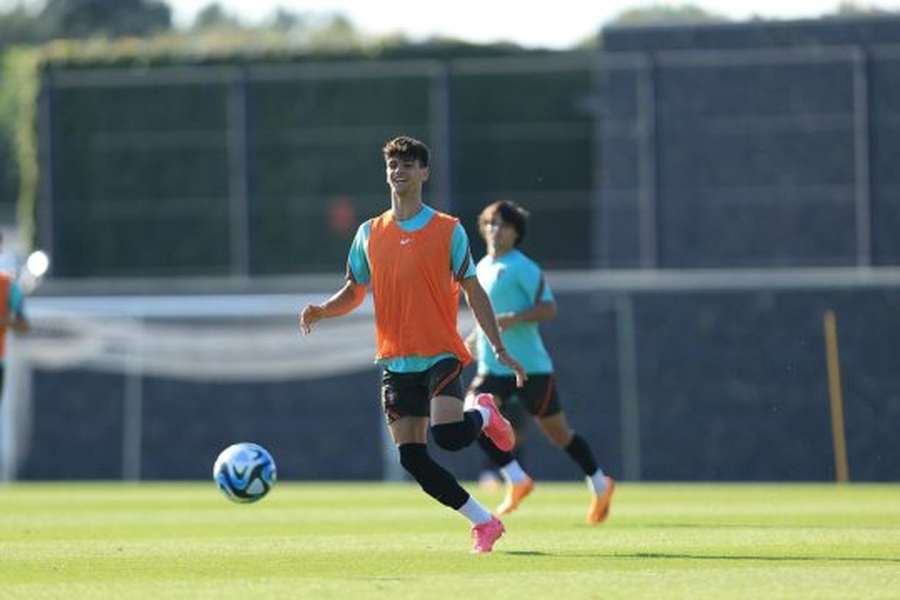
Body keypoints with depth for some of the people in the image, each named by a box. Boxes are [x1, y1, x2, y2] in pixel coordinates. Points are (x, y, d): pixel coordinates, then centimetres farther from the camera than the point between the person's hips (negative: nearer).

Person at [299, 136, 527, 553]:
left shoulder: (448, 231, 0)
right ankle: (483, 522, 10)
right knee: (412, 459, -3)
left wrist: (499, 349, -3)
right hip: (395, 362, 4)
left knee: (448, 436, -26)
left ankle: (483, 415, 11)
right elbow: (354, 292, 15)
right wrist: (321, 311, -6)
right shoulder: (369, 234, 9)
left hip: (440, 354, -4)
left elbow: (473, 292, 3)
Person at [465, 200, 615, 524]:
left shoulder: (523, 268, -11)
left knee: (558, 433, 4)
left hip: (530, 367, -7)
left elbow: (548, 309, -18)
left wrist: (512, 320, -30)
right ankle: (517, 480, -7)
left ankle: (600, 485, 25)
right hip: (493, 368, 7)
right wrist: (474, 339, 14)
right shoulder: (482, 268, 12)